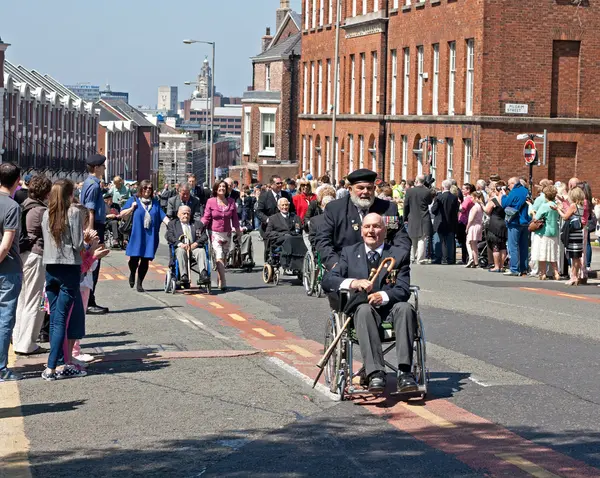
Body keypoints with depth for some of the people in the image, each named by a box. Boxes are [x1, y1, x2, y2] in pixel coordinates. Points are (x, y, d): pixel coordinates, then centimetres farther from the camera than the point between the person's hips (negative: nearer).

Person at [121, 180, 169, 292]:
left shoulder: (155, 203, 15)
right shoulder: (134, 200, 8)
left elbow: (162, 215, 6)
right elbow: (122, 214, 7)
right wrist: (132, 208, -6)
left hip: (150, 236, 2)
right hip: (137, 235, -2)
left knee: (145, 260, 0)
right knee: (134, 258, -5)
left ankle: (139, 283, 10)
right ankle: (132, 274, 27)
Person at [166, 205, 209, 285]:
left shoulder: (197, 224, 24)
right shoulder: (172, 224, 20)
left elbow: (204, 237, 12)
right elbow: (169, 237, 3)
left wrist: (196, 243, -9)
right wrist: (180, 244, -15)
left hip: (194, 247, 1)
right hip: (180, 248, -1)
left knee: (201, 251, -31)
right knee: (181, 251, -36)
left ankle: (203, 275, -47)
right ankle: (184, 276, -46)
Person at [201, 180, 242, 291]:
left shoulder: (231, 202, 7)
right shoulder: (211, 202, -1)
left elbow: (235, 219, 12)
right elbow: (206, 218, -2)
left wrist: (238, 233, 14)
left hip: (227, 234, 4)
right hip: (215, 233, -4)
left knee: (224, 258, 7)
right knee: (219, 258, -15)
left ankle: (219, 282, 18)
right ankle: (223, 283, -20)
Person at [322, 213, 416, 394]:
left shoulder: (399, 254, 11)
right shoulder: (349, 252, 15)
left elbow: (404, 290, -1)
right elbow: (327, 280, 3)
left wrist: (384, 296, -24)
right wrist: (352, 283, -18)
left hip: (390, 308, 0)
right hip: (362, 310, 0)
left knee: (405, 308, -33)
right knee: (365, 309, -35)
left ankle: (405, 372, -41)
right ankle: (375, 373, -46)